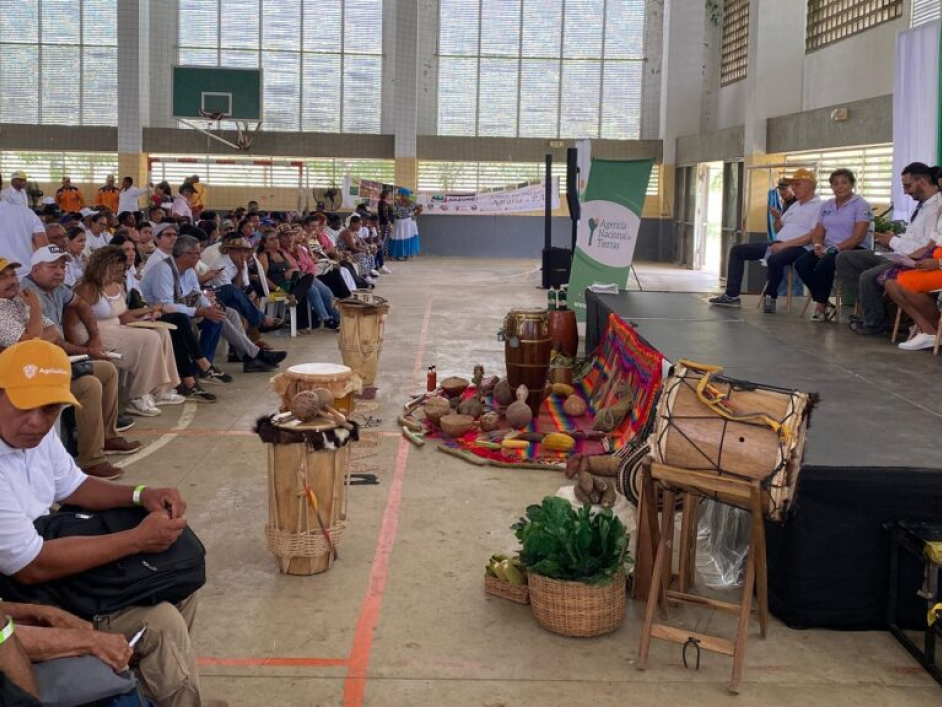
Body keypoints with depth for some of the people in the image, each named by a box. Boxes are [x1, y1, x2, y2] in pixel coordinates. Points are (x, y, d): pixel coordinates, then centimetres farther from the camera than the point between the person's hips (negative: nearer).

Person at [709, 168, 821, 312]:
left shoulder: (818, 206, -5)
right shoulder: (794, 206, 23)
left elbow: (813, 236, -17)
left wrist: (785, 245, -21)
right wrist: (778, 218, 5)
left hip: (798, 248, -9)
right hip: (778, 244, 9)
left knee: (774, 260, -42)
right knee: (737, 250, 4)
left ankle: (770, 297, -16)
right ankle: (732, 295, 0)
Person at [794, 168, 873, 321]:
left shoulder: (861, 205, -3)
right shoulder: (826, 206, 17)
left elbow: (858, 237, -13)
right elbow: (818, 233, 15)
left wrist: (835, 248, -21)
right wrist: (818, 245, -8)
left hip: (850, 251, -6)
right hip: (827, 249, 6)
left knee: (823, 265, -33)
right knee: (801, 264, -20)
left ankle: (821, 306, -13)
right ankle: (825, 305, -12)